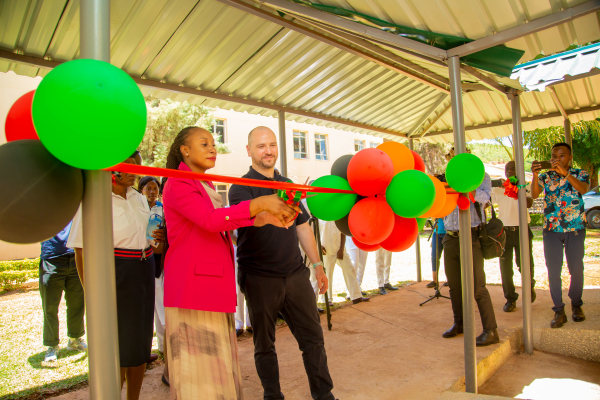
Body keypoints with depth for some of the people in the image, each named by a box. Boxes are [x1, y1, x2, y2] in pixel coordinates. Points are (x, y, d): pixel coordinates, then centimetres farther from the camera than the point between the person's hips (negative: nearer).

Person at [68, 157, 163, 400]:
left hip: (144, 274, 7)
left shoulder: (139, 199, 10)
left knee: (141, 342, 14)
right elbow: (81, 251, -11)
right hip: (115, 275, -6)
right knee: (119, 346, 1)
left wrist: (159, 238, 1)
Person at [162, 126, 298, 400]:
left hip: (214, 284, 9)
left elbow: (223, 221, 10)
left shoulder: (205, 186, 19)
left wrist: (263, 216, -4)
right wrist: (260, 203, -25)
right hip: (192, 284, -9)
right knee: (199, 362, -2)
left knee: (218, 357, 14)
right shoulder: (177, 184, -9)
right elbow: (211, 220, -23)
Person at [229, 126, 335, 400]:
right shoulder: (241, 187, -5)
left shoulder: (287, 184, 13)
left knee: (313, 337, 9)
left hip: (295, 273, 5)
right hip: (260, 278, -4)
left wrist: (317, 265, 16)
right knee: (264, 344, 11)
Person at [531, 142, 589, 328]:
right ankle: (559, 310, 7)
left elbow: (583, 189, -18)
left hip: (575, 228, -1)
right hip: (551, 229, 1)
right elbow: (535, 194, -10)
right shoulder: (545, 176, 7)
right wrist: (535, 175, -26)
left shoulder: (580, 174, 4)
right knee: (553, 271, -1)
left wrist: (564, 173, -30)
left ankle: (576, 305, 25)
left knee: (576, 269, 4)